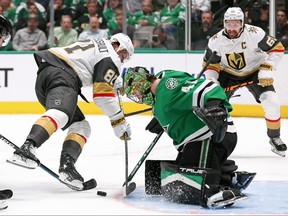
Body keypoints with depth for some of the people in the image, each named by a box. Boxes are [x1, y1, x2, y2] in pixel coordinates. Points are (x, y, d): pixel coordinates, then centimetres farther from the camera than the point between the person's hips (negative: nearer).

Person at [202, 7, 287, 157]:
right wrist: (211, 81, -21)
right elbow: (210, 64, -4)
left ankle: (274, 138, 1)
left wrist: (267, 70, -26)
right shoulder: (216, 41, -17)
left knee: (271, 103, -19)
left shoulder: (255, 33, -26)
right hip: (229, 74, 2)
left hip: (255, 72, -2)